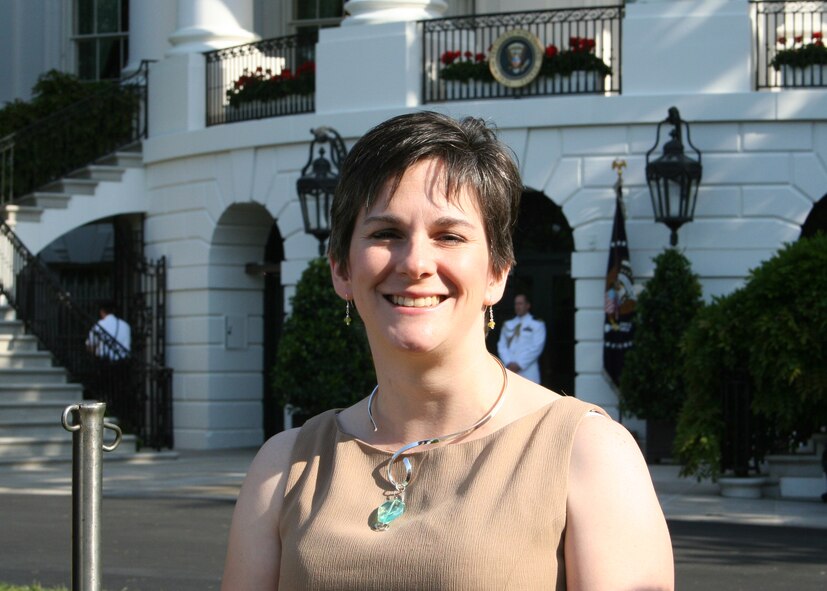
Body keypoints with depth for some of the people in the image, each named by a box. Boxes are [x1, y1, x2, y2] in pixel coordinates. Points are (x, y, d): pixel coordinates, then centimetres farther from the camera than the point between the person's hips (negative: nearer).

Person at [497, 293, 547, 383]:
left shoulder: (537, 325, 6)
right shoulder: (507, 325, 18)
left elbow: (536, 348, -3)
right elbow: (501, 345, 11)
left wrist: (519, 364, -10)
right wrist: (509, 363, -7)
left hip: (528, 373, -4)